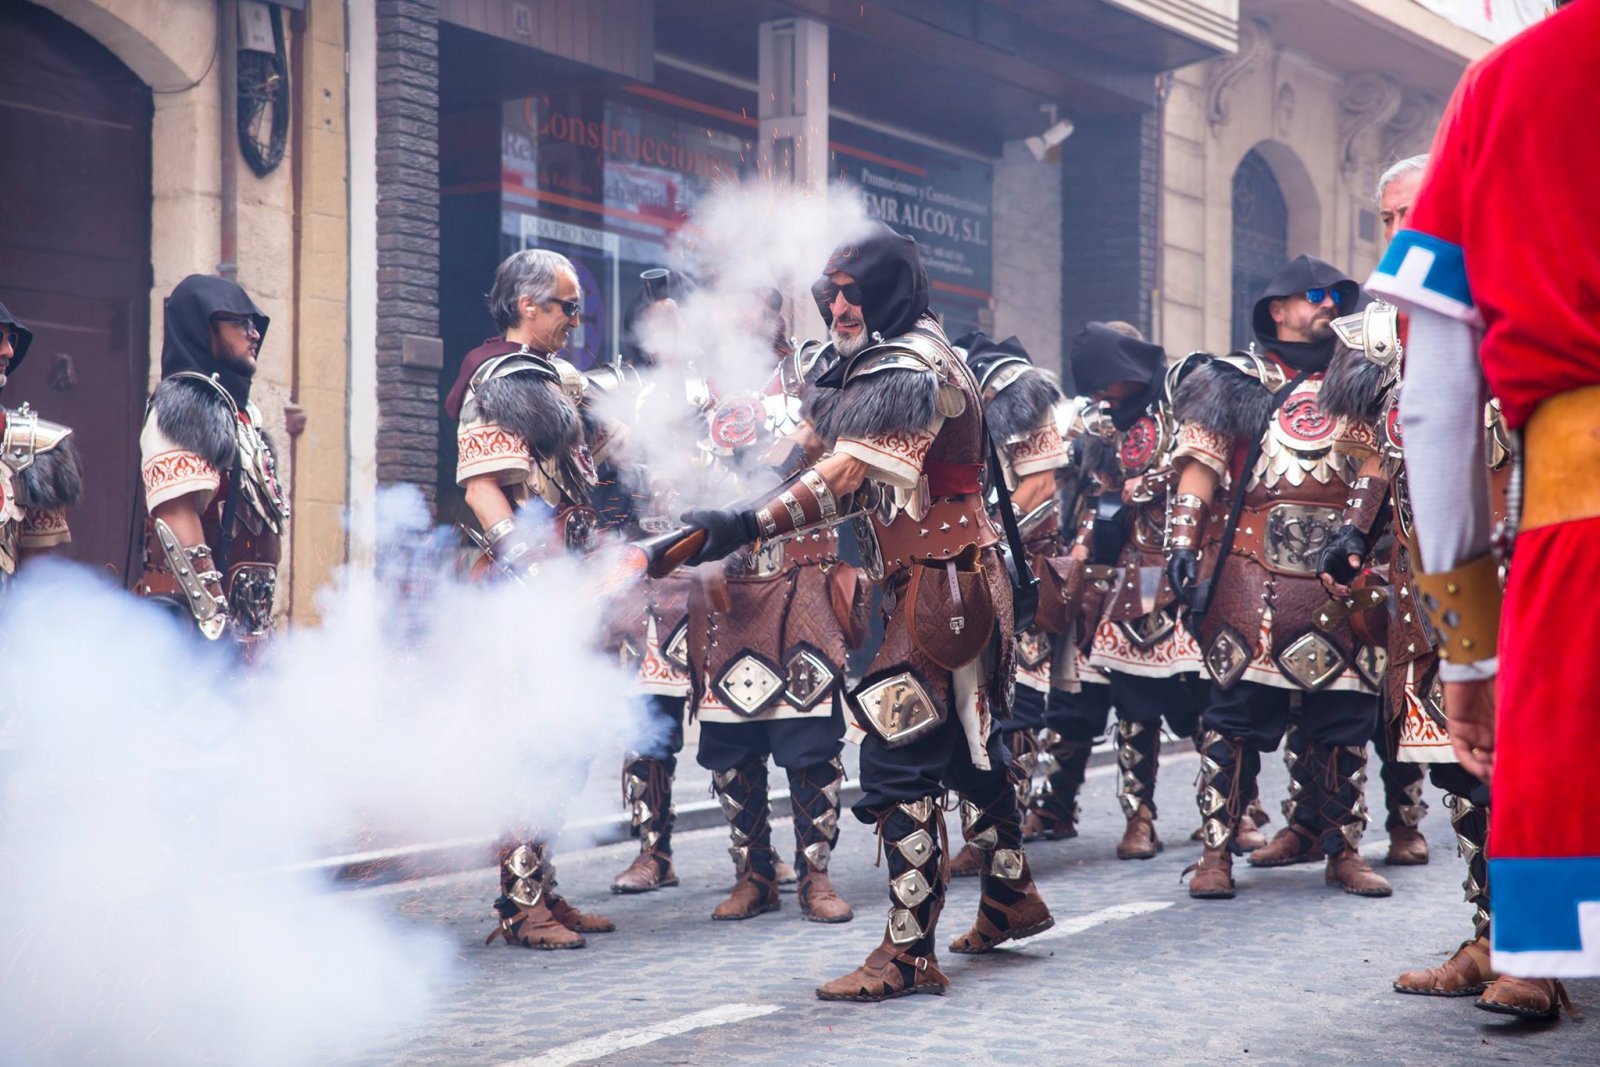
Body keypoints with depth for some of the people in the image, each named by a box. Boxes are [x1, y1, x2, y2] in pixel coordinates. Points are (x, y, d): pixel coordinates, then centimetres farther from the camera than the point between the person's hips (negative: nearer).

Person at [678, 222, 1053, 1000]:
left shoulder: (910, 372, -18)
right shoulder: (874, 366, 15)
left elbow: (849, 477, -29)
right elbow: (842, 466, 16)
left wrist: (748, 525, -37)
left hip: (940, 585, -11)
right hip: (948, 584, 11)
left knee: (898, 759, -13)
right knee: (965, 744, 21)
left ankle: (909, 952, -10)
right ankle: (1011, 898, 37)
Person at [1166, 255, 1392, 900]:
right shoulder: (1238, 380, 9)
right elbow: (1201, 463, 0)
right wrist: (1183, 540, -12)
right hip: (1255, 572, -4)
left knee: (1345, 710, 3)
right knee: (1237, 705, -7)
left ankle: (1343, 850, 13)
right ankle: (1216, 850, -2)